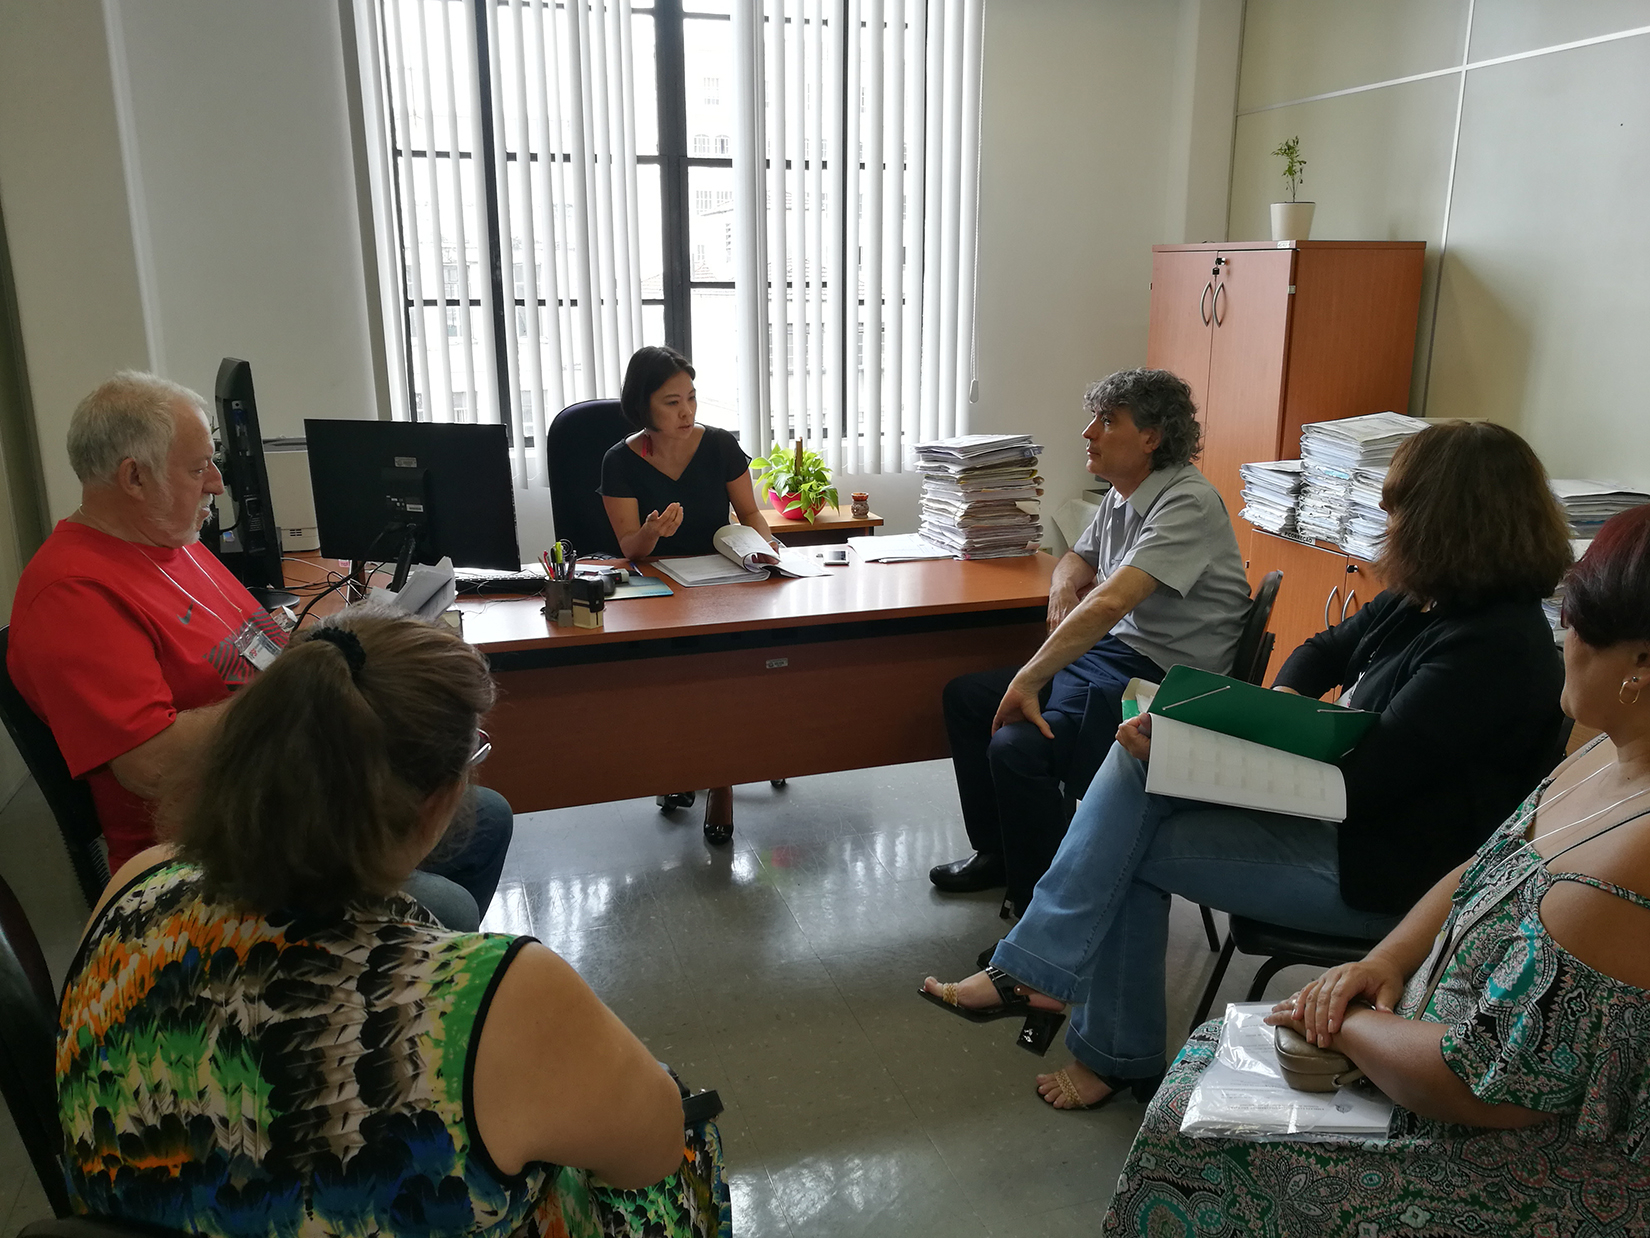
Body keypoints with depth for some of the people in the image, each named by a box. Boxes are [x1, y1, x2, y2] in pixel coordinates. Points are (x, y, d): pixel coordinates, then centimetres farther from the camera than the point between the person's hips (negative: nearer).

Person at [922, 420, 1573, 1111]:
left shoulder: (1491, 648, -26)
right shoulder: (1425, 599, 2)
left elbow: (1360, 783, -28)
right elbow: (1328, 651, 18)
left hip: (1381, 873, -9)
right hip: (1331, 802, 9)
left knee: (1134, 850, -9)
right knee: (1137, 757, -8)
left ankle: (1115, 1057, 11)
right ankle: (1032, 971, -6)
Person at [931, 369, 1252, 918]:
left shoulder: (1188, 504, -21)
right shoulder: (1123, 494, 10)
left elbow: (1109, 603, -31)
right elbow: (1080, 557, 27)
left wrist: (1029, 679, -29)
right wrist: (1064, 582, 1)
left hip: (1161, 677, -10)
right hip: (1105, 653, 10)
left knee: (1017, 745, -28)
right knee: (965, 696, 8)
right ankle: (997, 854, 23)